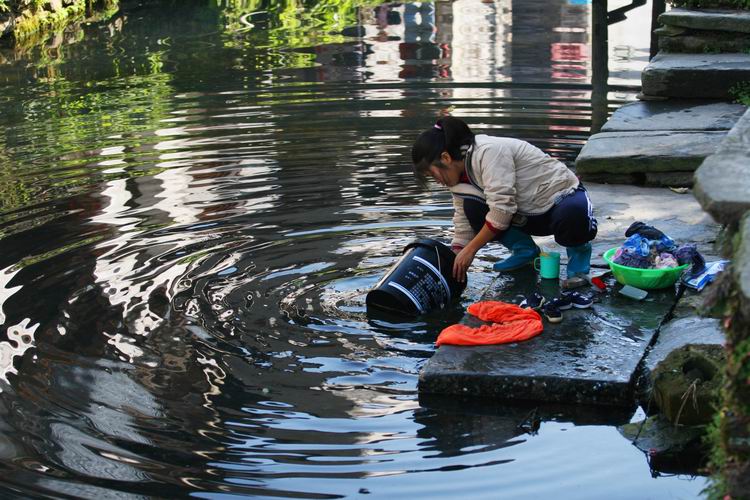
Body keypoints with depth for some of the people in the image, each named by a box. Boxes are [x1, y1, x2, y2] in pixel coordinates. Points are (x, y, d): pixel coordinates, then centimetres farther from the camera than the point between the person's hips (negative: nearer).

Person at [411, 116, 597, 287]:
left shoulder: (488, 152, -30)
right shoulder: (461, 176, -3)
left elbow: (501, 208, -33)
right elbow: (463, 223, 3)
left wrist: (470, 249, -27)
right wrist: (456, 265, -6)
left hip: (563, 195, -8)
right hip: (528, 213, 8)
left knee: (571, 218, -41)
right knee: (473, 209, -14)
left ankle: (578, 248, -7)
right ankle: (523, 250, 5)